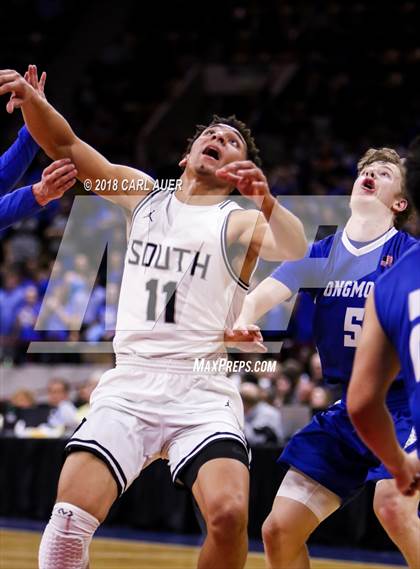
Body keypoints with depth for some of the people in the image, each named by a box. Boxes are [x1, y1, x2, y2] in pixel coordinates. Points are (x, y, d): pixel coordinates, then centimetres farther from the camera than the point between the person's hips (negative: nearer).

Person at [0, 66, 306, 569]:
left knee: (229, 514, -24)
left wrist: (266, 202, -36)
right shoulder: (143, 195, 16)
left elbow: (297, 256, -16)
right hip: (129, 386, 2)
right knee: (71, 514, -18)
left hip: (203, 394, -2)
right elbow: (65, 146, 9)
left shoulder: (240, 223, 5)